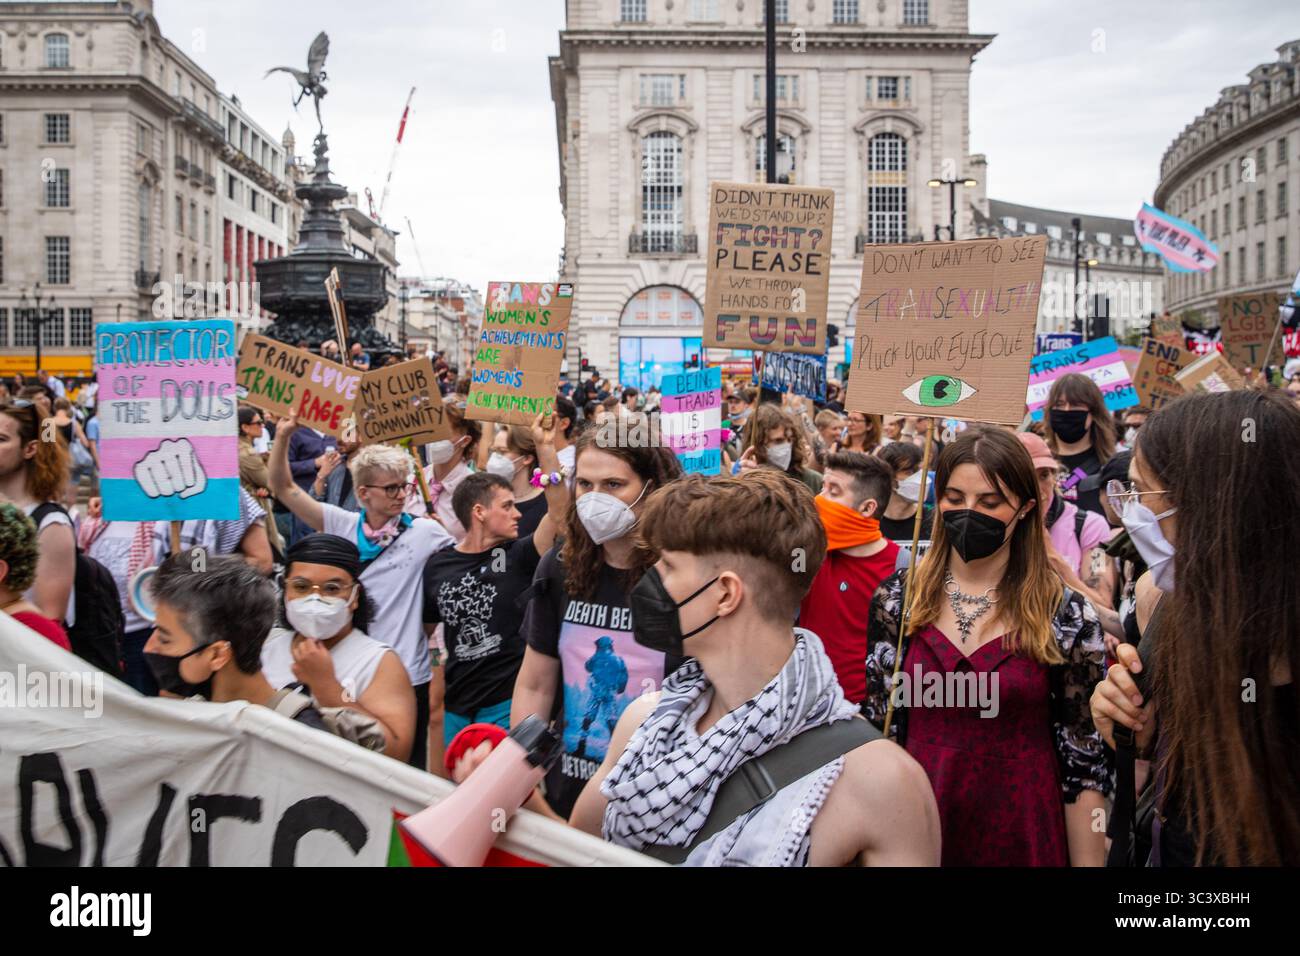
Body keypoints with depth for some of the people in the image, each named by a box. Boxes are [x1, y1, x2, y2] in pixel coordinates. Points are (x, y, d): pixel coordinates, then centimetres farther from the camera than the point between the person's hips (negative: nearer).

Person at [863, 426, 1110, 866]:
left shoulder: (1067, 615, -8)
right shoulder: (897, 598, -3)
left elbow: (1085, 759, -5)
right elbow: (876, 725, 2)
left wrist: (1087, 862, -5)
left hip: (1022, 832, -1)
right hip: (915, 826, 2)